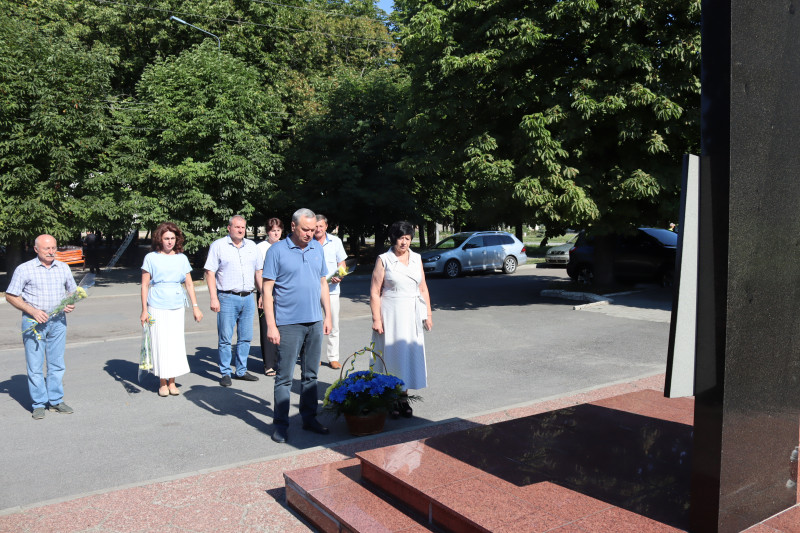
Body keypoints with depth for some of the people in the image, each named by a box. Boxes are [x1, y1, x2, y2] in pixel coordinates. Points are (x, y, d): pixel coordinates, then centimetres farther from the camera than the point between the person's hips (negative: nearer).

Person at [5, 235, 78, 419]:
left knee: (57, 364, 9)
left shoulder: (63, 268, 9)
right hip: (33, 321, -3)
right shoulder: (24, 269, -3)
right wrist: (33, 311, -14)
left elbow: (73, 291, 20)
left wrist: (71, 304, -2)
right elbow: (10, 296, -2)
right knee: (35, 365, 1)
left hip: (58, 321, 3)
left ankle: (56, 400, 19)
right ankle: (39, 404, 10)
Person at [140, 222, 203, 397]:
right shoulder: (151, 258, 2)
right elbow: (145, 285, 1)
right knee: (160, 344, 0)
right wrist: (144, 310, -3)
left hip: (177, 307, 3)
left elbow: (189, 284, 12)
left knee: (176, 343, 3)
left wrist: (195, 306, 6)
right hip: (157, 307, -2)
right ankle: (163, 383, 13)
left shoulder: (181, 258, 9)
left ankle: (172, 382, 14)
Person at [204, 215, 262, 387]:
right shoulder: (218, 245, 0)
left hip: (248, 297, 4)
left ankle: (241, 371, 19)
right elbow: (210, 272, -4)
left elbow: (258, 271, 20)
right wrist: (214, 298, -11)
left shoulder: (251, 246, 14)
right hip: (227, 298, -4)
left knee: (245, 338, 8)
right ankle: (225, 373, 9)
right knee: (225, 338, -1)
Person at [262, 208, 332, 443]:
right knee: (285, 377, 1)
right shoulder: (277, 251, -7)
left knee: (310, 375, 13)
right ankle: (281, 424, 12)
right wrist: (271, 325, -14)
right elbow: (267, 289, -8)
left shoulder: (317, 248, 9)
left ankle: (309, 418, 25)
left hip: (314, 322, 5)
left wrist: (327, 315, 10)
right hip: (289, 324, -5)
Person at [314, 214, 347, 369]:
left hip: (331, 289, 1)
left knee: (333, 325, 2)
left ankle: (333, 358, 11)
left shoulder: (336, 241, 6)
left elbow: (342, 263, 11)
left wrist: (339, 276, -8)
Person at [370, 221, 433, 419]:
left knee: (409, 354, 7)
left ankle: (403, 398, 18)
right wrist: (376, 319, -12)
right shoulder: (383, 260, -3)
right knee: (391, 355, 0)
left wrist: (428, 314, 9)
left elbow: (423, 289, 14)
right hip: (391, 315, -4)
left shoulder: (417, 259, 10)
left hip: (412, 315, 4)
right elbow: (374, 292, -6)